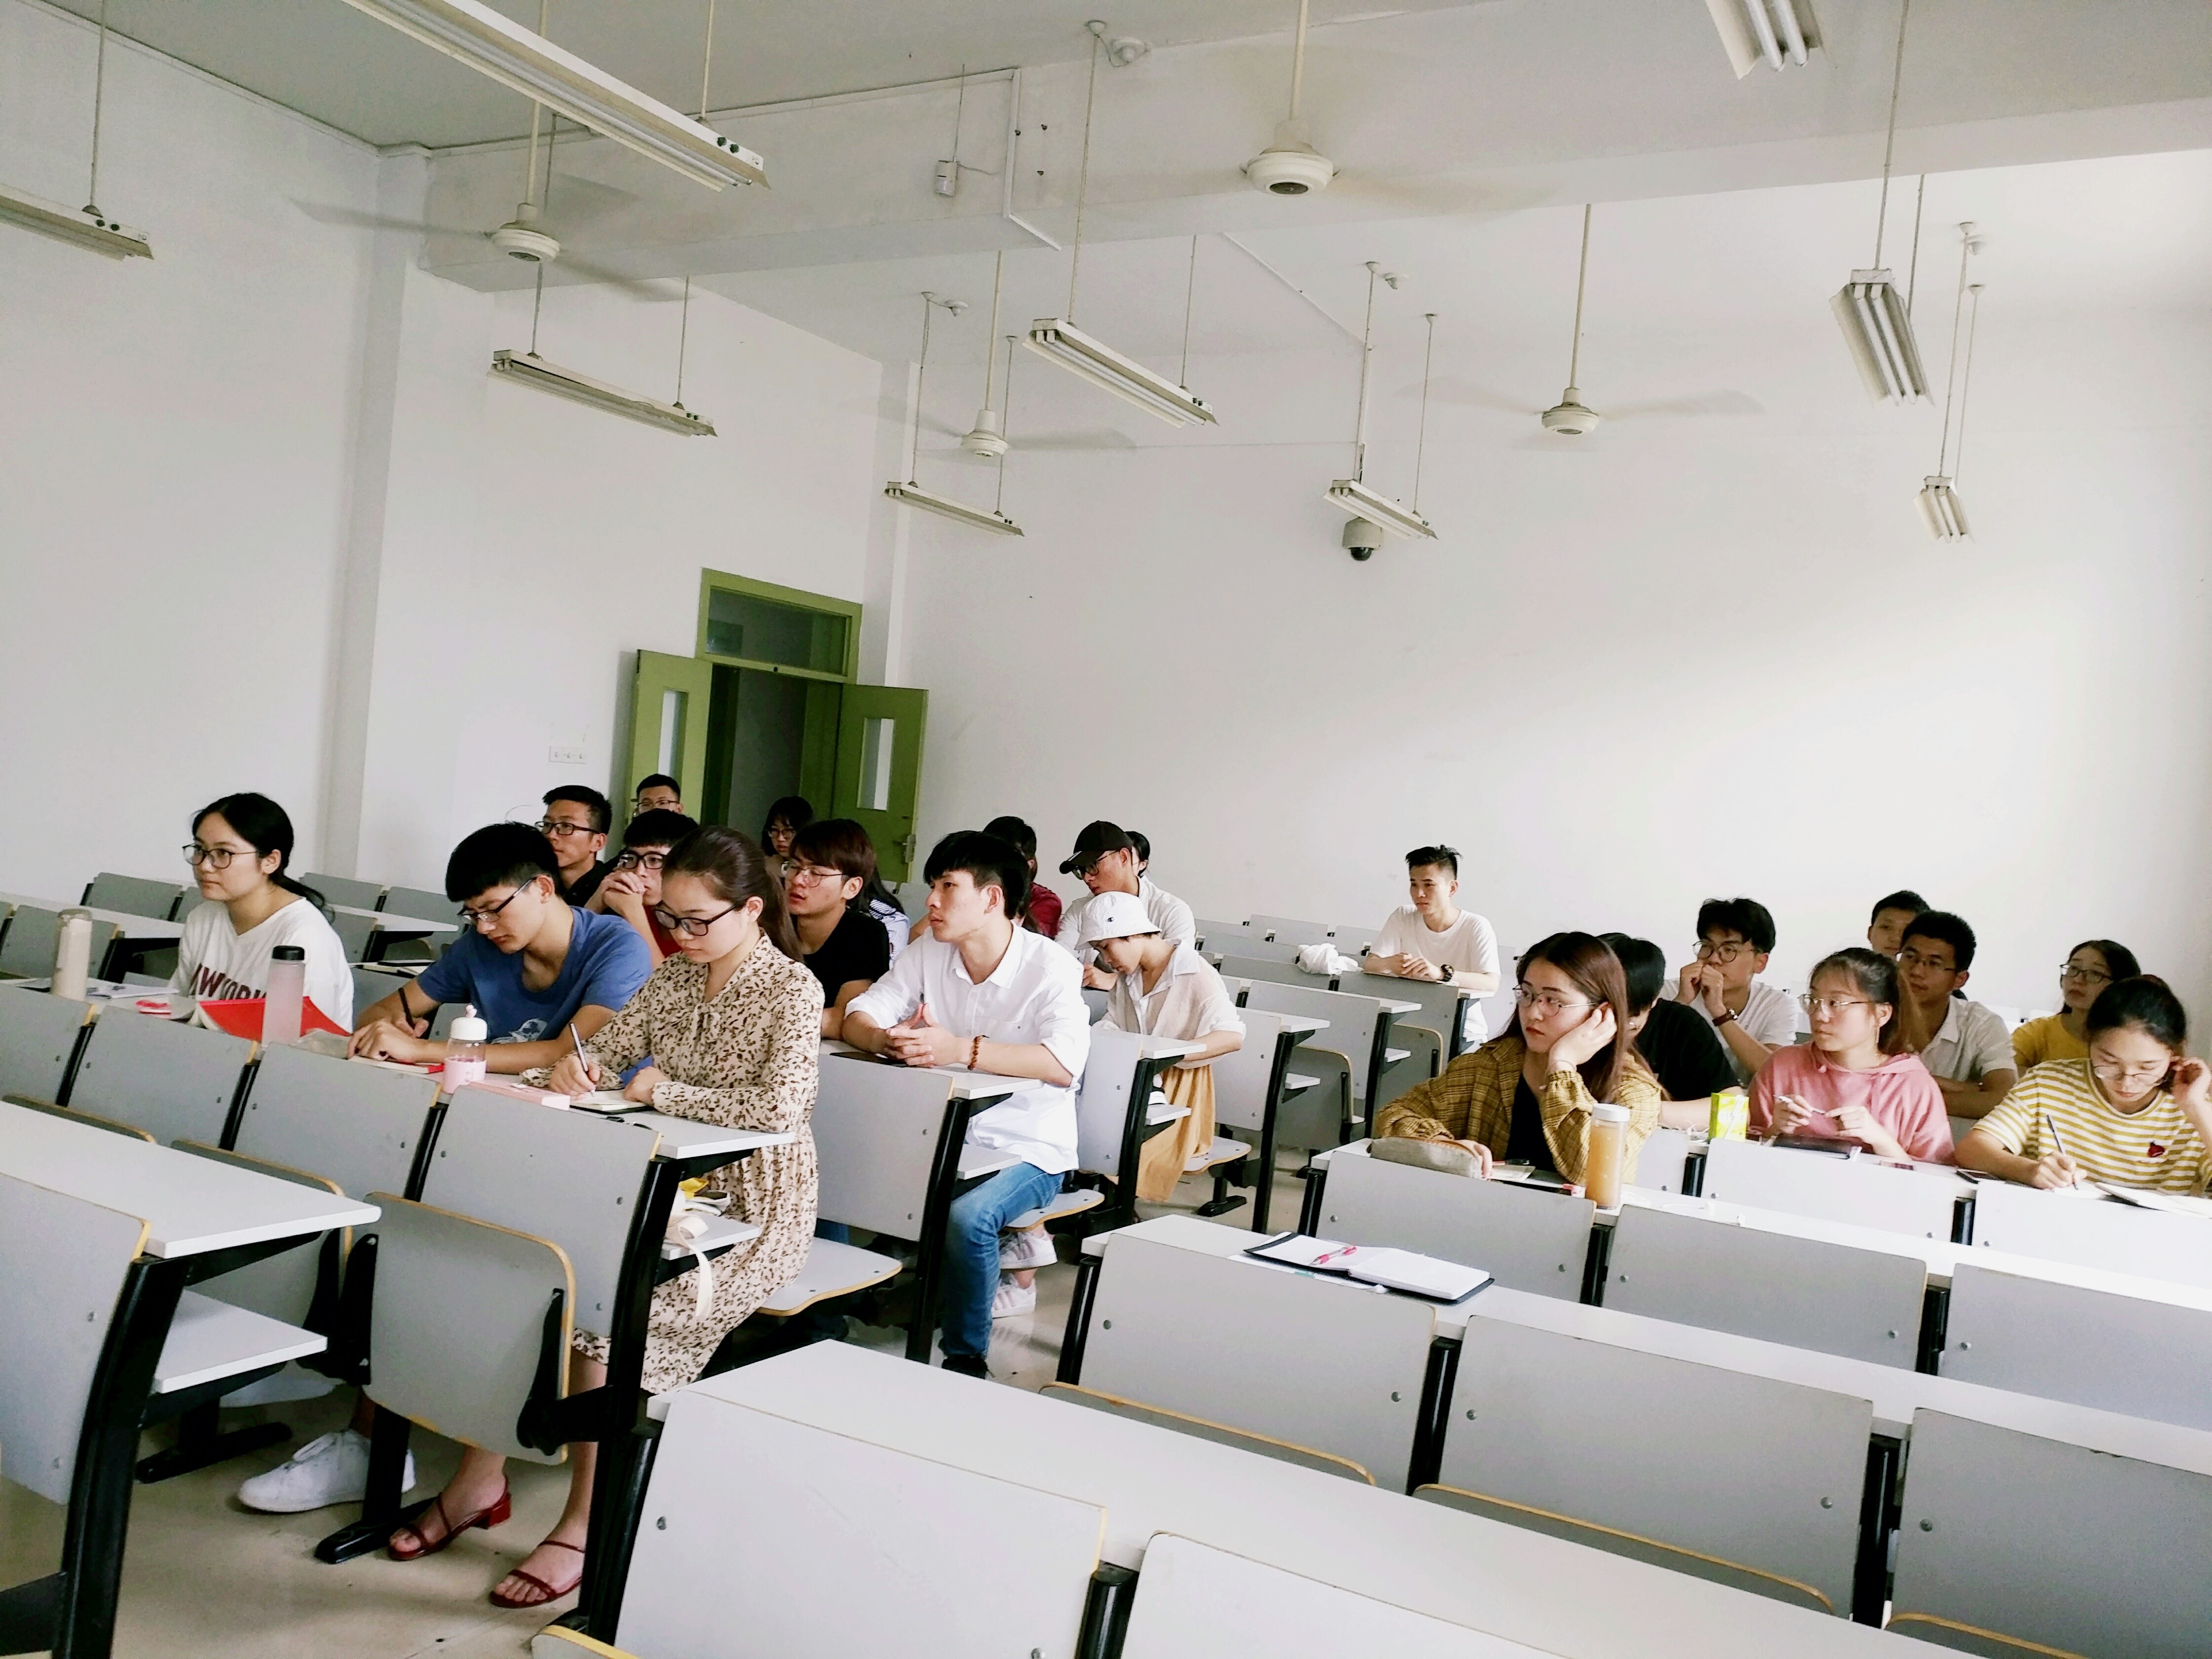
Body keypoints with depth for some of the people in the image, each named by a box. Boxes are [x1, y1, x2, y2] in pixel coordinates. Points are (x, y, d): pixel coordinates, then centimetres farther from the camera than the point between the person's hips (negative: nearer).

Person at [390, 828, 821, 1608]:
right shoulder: (674, 976, 10)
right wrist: (572, 1068, -10)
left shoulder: (792, 990, -11)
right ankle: (480, 1476, -1)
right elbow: (605, 1051, 15)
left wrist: (666, 1091, -15)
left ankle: (584, 1527, -13)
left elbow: (780, 1108, -23)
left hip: (753, 1211, -7)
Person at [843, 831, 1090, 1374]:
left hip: (1028, 1151, -5)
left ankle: (967, 1360, -8)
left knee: (968, 1217, -32)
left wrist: (959, 1049, -39)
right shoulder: (927, 954, 2)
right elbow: (857, 1017, -2)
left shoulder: (1050, 967, -15)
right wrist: (887, 1040, -27)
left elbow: (1064, 1063, -30)